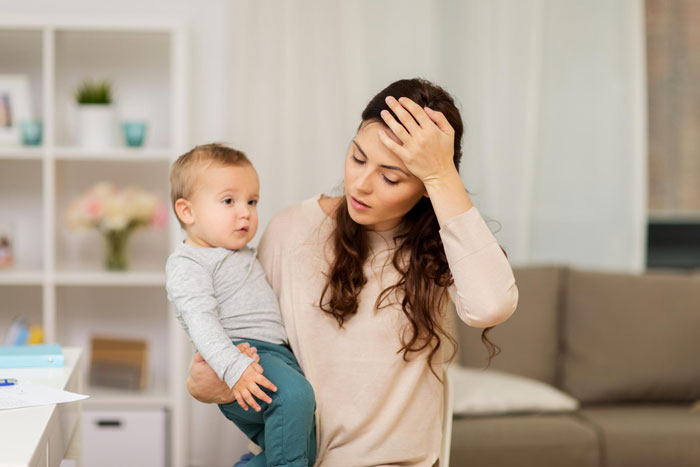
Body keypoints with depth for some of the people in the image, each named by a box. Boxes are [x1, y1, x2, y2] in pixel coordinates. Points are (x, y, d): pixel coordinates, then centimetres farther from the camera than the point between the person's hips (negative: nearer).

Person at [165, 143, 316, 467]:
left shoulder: (242, 255, 24)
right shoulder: (186, 263, -6)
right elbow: (201, 321, -19)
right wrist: (234, 367, -31)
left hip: (278, 354, 10)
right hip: (243, 351, -9)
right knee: (295, 395, -34)